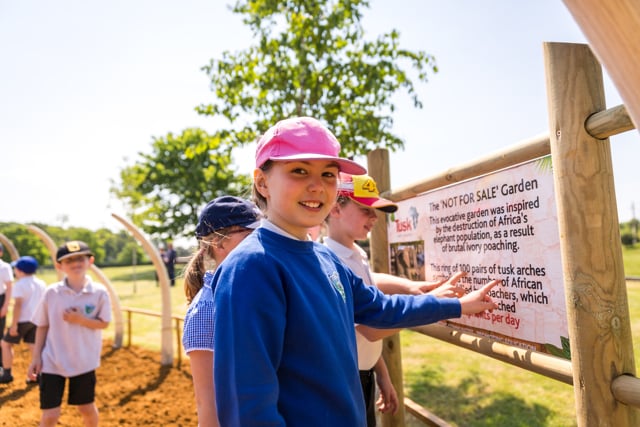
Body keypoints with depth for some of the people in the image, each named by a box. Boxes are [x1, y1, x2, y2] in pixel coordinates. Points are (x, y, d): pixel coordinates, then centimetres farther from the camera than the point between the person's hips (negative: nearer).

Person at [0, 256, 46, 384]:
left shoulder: (20, 284, -12)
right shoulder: (41, 284, 9)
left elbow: (18, 305, -19)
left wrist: (13, 324, -19)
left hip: (22, 320, -6)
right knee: (33, 345, 11)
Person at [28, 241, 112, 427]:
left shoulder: (99, 292, -11)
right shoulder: (51, 292, -8)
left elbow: (104, 323, -6)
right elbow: (42, 326, 0)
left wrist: (81, 319, -22)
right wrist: (36, 357, -1)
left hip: (84, 361, 0)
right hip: (52, 361, 0)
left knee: (87, 408, 16)